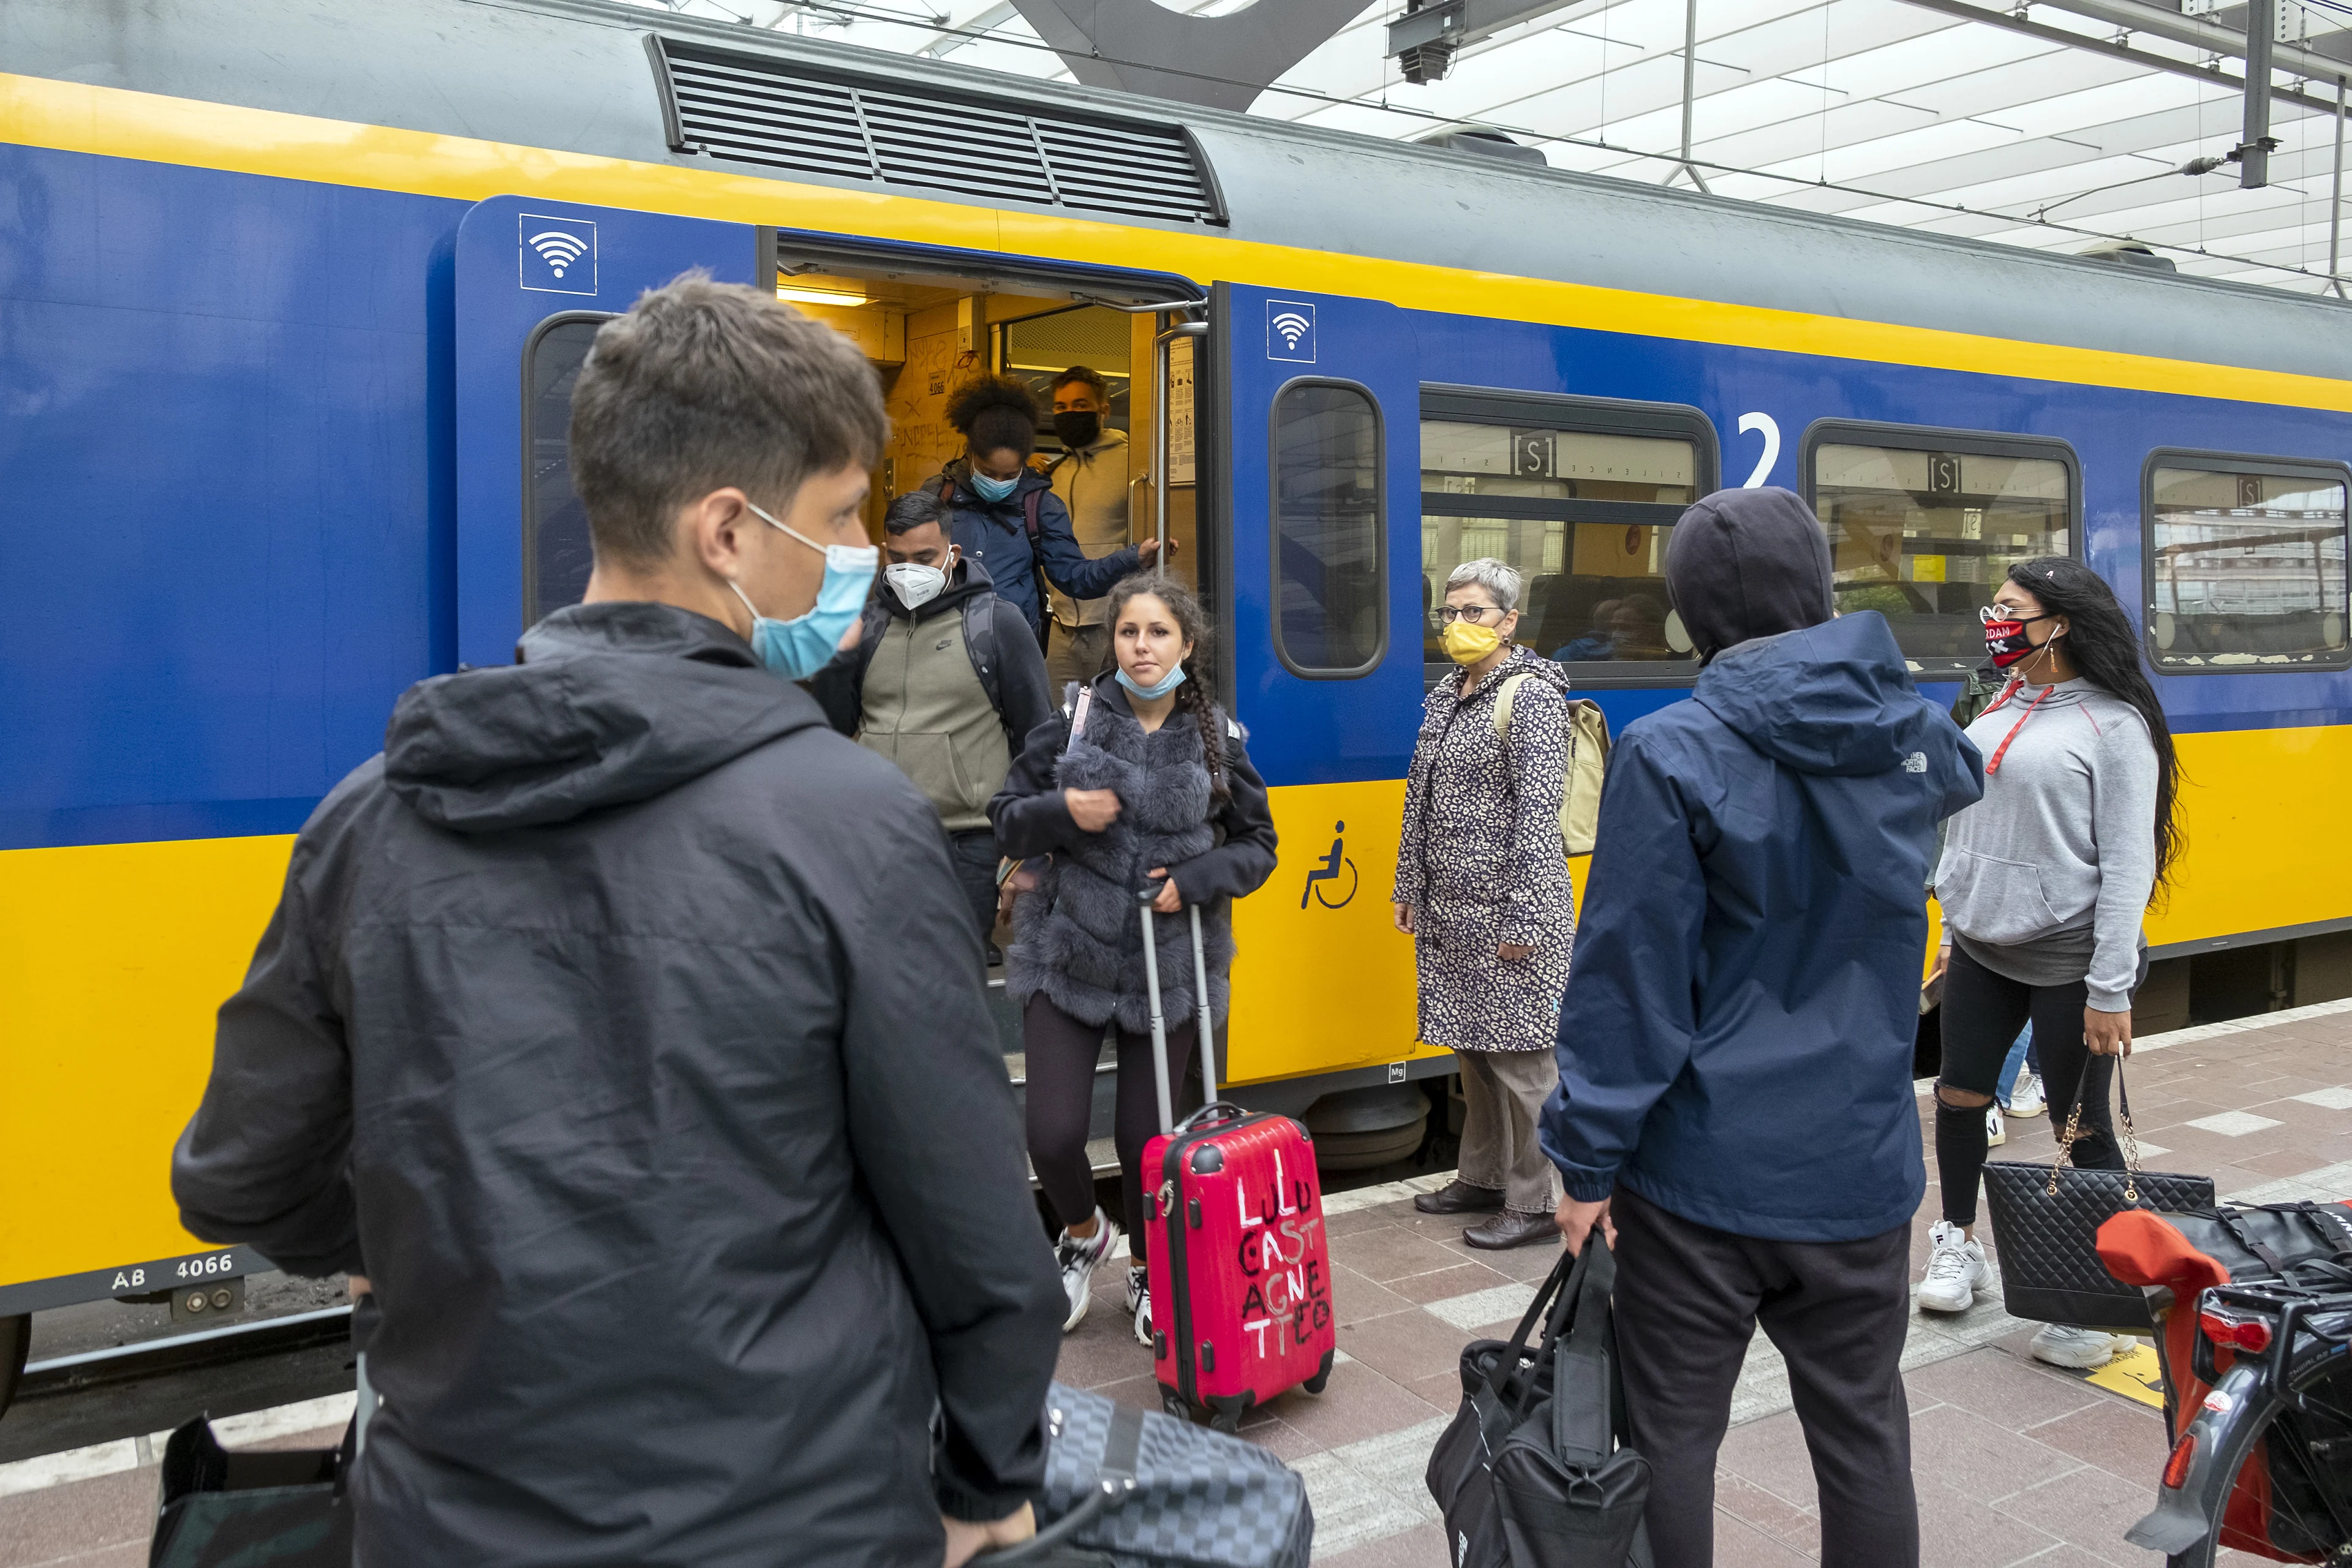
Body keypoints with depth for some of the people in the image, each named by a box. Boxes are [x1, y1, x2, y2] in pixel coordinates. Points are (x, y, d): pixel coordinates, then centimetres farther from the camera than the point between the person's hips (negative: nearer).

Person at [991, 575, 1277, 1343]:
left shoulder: (1217, 740, -1)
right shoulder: (1073, 724, -2)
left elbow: (1258, 844, 6)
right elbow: (1006, 820, 3)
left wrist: (1195, 881, -11)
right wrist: (1062, 812, -17)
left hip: (1170, 965, 0)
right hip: (1068, 957, 0)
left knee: (1145, 1135, 6)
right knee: (1053, 1134, -4)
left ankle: (1149, 1268, 35)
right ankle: (1084, 1233, 31)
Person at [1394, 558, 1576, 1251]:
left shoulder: (1532, 696, -11)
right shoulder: (1445, 697, 14)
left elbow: (1537, 813, -16)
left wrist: (1521, 918, -19)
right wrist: (1410, 889, 18)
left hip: (1508, 909, -8)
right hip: (1450, 908, 8)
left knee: (1520, 1057, -2)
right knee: (1473, 1048, 16)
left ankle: (1538, 1203, 8)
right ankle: (1484, 1178, 29)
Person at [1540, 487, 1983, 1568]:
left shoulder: (1672, 755, -16)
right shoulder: (1914, 734, -1)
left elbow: (1628, 978, -16)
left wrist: (1588, 1159, -8)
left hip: (1704, 1174, -4)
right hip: (1860, 1171, 4)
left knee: (1673, 1440, 10)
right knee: (1864, 1437, 18)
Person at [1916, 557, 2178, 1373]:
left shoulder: (2114, 723, -13)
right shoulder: (2002, 705, 8)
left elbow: (2129, 863, -16)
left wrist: (2111, 989, -18)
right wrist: (1953, 924, 17)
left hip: (2067, 962, -6)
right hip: (1982, 950, 6)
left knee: (2081, 1129, 3)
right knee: (1959, 1094, 12)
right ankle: (1958, 1244, 32)